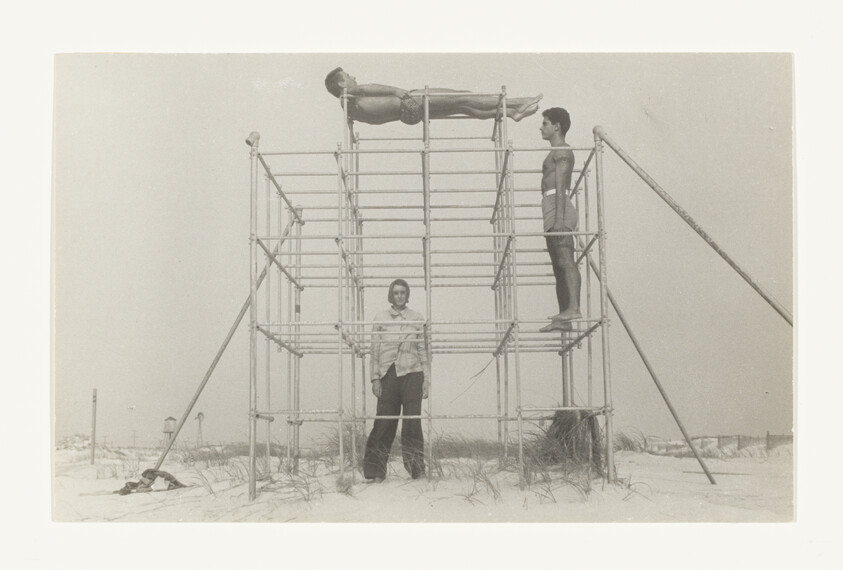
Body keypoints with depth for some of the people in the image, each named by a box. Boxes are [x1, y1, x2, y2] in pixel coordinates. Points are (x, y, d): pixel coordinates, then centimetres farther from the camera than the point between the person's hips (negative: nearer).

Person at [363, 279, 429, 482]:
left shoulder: (417, 318, 10)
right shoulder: (380, 318, 9)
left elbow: (423, 350, 11)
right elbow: (375, 350, 8)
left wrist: (426, 379, 5)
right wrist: (375, 378, 1)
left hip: (412, 374, 0)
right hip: (388, 374, 0)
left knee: (412, 423, -2)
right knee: (384, 423, -3)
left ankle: (416, 469, 4)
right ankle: (376, 472, 2)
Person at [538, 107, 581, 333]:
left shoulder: (561, 151, -4)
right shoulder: (560, 152, 27)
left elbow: (561, 186, -14)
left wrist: (559, 218, -22)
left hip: (558, 209, -10)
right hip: (553, 212, 10)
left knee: (565, 260, -20)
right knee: (558, 265, 6)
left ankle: (574, 307, -31)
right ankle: (563, 319, 5)